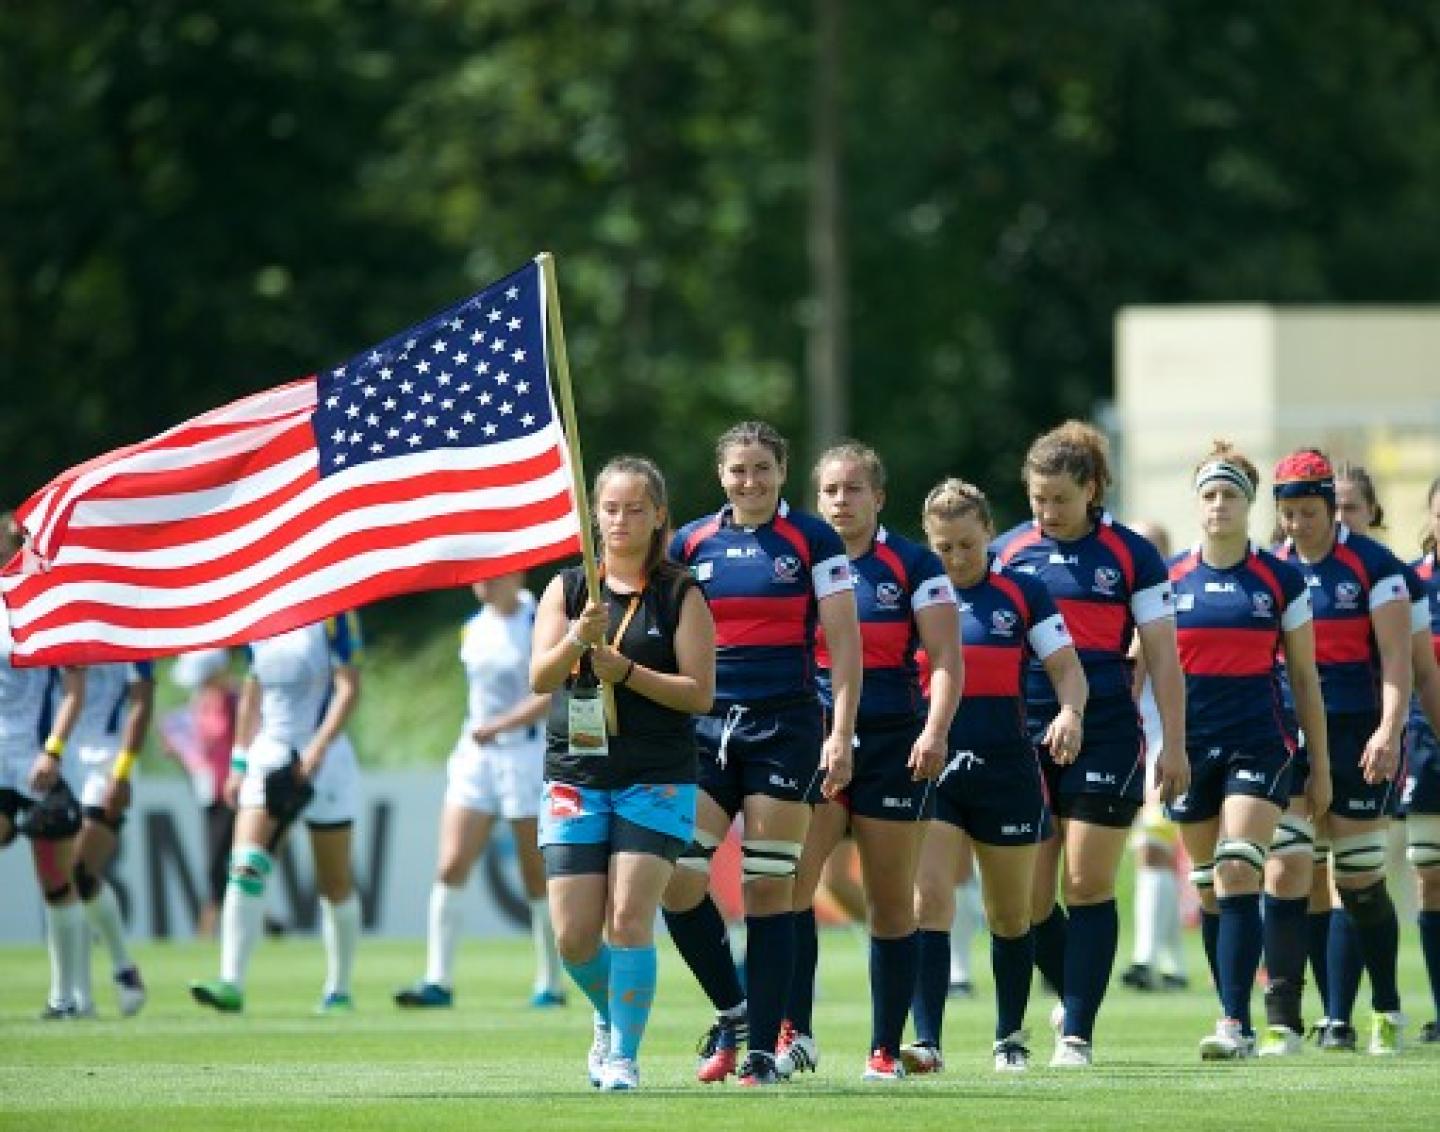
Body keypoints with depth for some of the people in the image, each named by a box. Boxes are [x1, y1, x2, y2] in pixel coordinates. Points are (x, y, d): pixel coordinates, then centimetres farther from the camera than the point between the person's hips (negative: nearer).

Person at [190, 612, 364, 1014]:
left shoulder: (333, 615, -7)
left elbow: (349, 687, -13)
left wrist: (319, 747, -24)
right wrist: (239, 762, 14)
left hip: (324, 759, -4)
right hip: (268, 756, 4)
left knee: (335, 883, 7)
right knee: (246, 866, -13)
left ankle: (339, 991, 21)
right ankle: (231, 984, -19)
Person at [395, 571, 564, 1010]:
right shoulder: (473, 630, 10)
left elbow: (550, 694, -18)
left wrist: (498, 726, -23)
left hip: (526, 755, -6)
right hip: (475, 755, 6)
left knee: (537, 875, 1)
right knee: (450, 867, -7)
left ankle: (550, 985, 11)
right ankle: (438, 981, -9)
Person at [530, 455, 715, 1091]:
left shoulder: (680, 595, 1)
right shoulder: (566, 589, 8)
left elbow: (700, 693, -5)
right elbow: (539, 679, -3)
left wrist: (627, 672, -16)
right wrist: (579, 639, -22)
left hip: (657, 781, -2)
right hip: (575, 776, 2)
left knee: (629, 920, -14)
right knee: (574, 936, -1)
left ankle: (623, 1056, -3)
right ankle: (610, 1019, 29)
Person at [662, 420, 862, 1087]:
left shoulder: (812, 542, 1)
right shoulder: (690, 544, 10)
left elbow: (844, 641, -1)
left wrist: (841, 733, -9)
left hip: (786, 727, -3)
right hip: (704, 726, 3)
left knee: (769, 890, -2)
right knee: (677, 882, -8)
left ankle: (763, 1048, 4)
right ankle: (730, 1011, 14)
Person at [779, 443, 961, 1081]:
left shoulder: (913, 565, 2)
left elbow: (946, 659, -2)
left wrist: (935, 729, -16)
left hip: (893, 744, -2)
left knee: (891, 903, 3)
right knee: (787, 881, -18)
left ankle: (886, 1050, 10)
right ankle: (795, 1034, -17)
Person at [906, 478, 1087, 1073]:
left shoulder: (1023, 592, 2)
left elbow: (1068, 670, 1)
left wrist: (1069, 712, -20)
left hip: (1006, 767, 0)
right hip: (931, 764, 0)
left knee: (1010, 915, 11)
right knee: (928, 899, -16)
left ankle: (1010, 1037, 27)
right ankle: (927, 1042, -20)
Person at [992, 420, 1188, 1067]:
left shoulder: (1130, 555, 2)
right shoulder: (1004, 553, 9)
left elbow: (1162, 657, 3)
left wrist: (1174, 745, -2)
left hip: (1105, 737, -3)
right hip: (1024, 739, 3)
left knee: (1088, 886, -5)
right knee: (1028, 897, 2)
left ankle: (1077, 1032, 0)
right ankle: (1073, 996, 26)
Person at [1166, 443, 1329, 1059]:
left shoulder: (1280, 580, 2)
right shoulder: (1167, 579, 5)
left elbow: (1304, 677, 6)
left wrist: (1320, 766, 6)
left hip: (1259, 746, -2)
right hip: (1192, 749, 2)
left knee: (1238, 876, -16)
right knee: (1210, 891, 7)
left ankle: (1236, 1020, -18)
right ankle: (1237, 1025, 16)